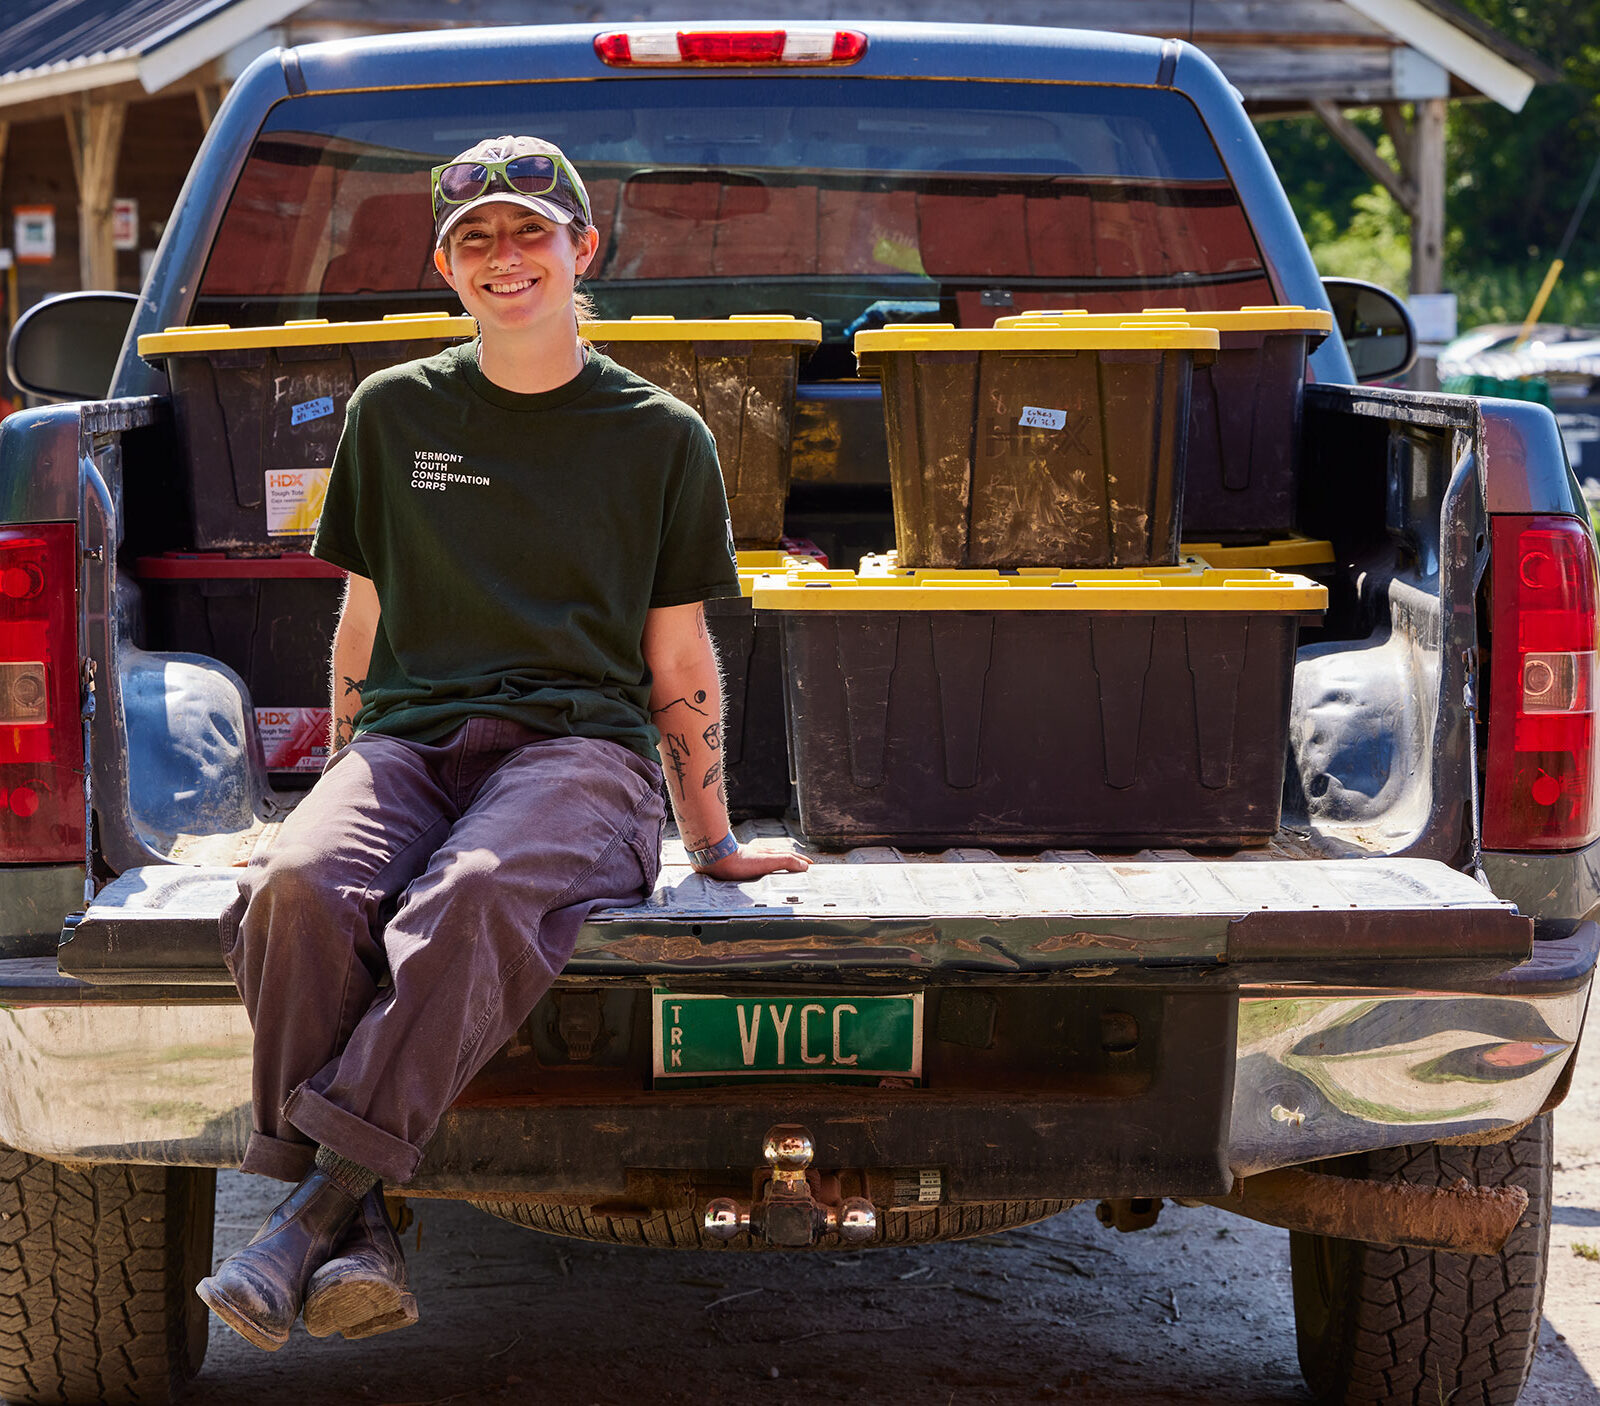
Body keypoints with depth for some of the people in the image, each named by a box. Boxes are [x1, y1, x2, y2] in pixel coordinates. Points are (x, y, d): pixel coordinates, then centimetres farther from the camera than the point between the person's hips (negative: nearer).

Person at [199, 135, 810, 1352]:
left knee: (476, 897, -39)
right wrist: (343, 784, 20)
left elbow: (678, 659, 15)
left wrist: (718, 844, 15)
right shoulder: (395, 413, 18)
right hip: (410, 738, 2)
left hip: (580, 744, -2)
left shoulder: (659, 436, 12)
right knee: (300, 889, -34)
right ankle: (360, 1241, -32)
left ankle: (315, 1209, -37)